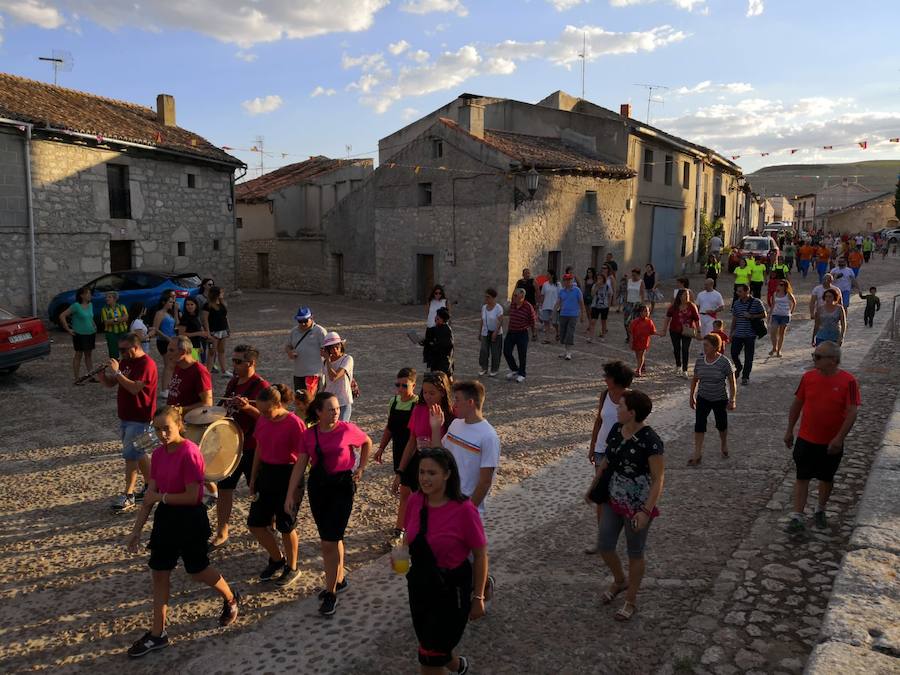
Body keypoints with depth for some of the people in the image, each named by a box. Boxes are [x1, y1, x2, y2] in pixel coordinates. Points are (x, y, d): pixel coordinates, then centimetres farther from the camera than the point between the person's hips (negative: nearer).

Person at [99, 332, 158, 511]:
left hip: (139, 419, -9)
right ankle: (150, 487, 27)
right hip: (125, 416, 9)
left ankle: (129, 496, -1)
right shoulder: (126, 362, 11)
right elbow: (110, 383, 13)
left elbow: (135, 388, -27)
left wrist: (117, 372, -25)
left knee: (130, 455, -8)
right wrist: (102, 374, -6)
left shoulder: (147, 364, -17)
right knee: (139, 453, 15)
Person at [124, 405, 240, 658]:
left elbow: (192, 496, -22)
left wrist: (161, 497, -13)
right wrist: (136, 529, 5)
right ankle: (157, 634, 24)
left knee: (197, 570, 10)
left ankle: (231, 599, 38)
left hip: (190, 519, -7)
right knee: (159, 573, 11)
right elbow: (150, 494, 5)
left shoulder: (190, 453, -23)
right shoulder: (158, 454, 0)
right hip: (165, 517, 7)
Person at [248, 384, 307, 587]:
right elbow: (259, 449, 11)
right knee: (254, 524, 11)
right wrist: (253, 478, 13)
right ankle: (277, 559, 34)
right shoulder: (262, 420, 1)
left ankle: (292, 568, 29)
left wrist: (295, 489, -13)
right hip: (265, 474, 7)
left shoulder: (294, 423, -19)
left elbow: (301, 458, -15)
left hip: (287, 477, -7)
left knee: (286, 526, 6)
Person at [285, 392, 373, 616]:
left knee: (329, 541, -6)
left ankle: (331, 592, 8)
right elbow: (300, 465, 0)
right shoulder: (308, 435, -3)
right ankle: (339, 579, 34)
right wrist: (290, 495, -2)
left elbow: (367, 442, 8)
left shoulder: (347, 429, -11)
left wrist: (361, 468, 7)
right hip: (317, 485, 4)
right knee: (330, 538, 15)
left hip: (342, 485, -4)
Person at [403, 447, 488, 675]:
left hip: (451, 590, -6)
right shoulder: (415, 500, -9)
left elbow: (480, 555, -13)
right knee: (432, 646, 24)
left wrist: (478, 598, -8)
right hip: (420, 584, 6)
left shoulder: (463, 510, -25)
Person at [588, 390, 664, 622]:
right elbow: (607, 459, 11)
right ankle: (620, 581, 45)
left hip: (637, 506, -6)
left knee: (634, 554, 12)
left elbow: (659, 478, -19)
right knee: (605, 547, 14)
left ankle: (631, 600, 34)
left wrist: (646, 511, -23)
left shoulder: (650, 441, -24)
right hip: (614, 500, 7)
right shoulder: (616, 429, -3)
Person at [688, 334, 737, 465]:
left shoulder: (724, 362, -16)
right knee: (699, 424, -6)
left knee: (721, 424, 13)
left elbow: (732, 382, -10)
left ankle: (724, 444, 42)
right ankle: (697, 453, -3)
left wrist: (732, 399, -13)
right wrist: (692, 397, 10)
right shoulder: (699, 361, -3)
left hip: (720, 400, -3)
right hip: (703, 399, 3)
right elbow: (694, 380, 8)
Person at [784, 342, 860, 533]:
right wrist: (789, 431, 8)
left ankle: (820, 511, 37)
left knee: (827, 478, 16)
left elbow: (852, 412, -14)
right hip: (805, 439, 2)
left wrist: (839, 438, -20)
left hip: (831, 443, -1)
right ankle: (797, 518, 5)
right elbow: (797, 405, 6)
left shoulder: (848, 381, -12)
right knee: (802, 478, 2)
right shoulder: (808, 377, -4)